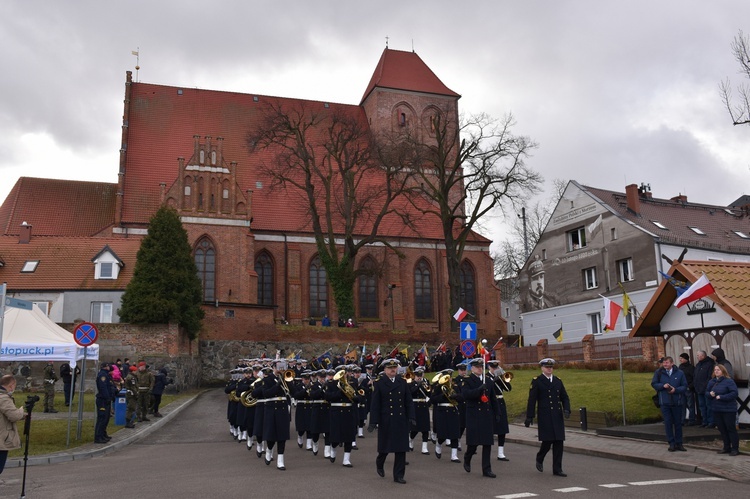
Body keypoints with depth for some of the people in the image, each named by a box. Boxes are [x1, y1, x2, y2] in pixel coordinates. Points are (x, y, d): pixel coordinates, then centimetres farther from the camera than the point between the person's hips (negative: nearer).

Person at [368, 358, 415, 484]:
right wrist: (373, 421, -11)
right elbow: (375, 404, -6)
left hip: (401, 420, 3)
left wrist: (411, 417, -2)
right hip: (386, 421, -3)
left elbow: (409, 401, 8)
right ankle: (379, 464, 38)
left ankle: (398, 475, 12)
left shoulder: (402, 382, 7)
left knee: (401, 448, 3)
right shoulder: (379, 384, -3)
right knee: (385, 446, 8)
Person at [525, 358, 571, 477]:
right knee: (547, 441, -6)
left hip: (557, 416, 5)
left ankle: (557, 469, 9)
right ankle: (539, 459, 24)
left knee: (558, 442, 2)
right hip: (544, 417, -5)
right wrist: (529, 417, -7)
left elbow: (565, 397, 14)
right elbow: (532, 400, -4)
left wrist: (566, 409, -4)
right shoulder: (536, 381, -1)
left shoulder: (558, 381, 14)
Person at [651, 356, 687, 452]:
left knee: (678, 423, 8)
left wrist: (676, 390, -17)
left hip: (677, 402, 0)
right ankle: (672, 443, 9)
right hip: (664, 402, 0)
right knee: (668, 422, 1)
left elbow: (684, 386, -1)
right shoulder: (659, 372, 0)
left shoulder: (679, 373, -1)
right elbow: (654, 384, 3)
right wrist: (663, 386, -14)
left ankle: (679, 443, 20)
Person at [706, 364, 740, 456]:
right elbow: (707, 392, 16)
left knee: (731, 428, -1)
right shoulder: (712, 381, 8)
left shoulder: (729, 381, -12)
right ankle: (727, 447, 24)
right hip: (717, 409, 7)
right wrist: (710, 394, -8)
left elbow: (734, 393, -20)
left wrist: (721, 397, -21)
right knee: (722, 429, 13)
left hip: (728, 409, -7)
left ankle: (735, 448, 8)